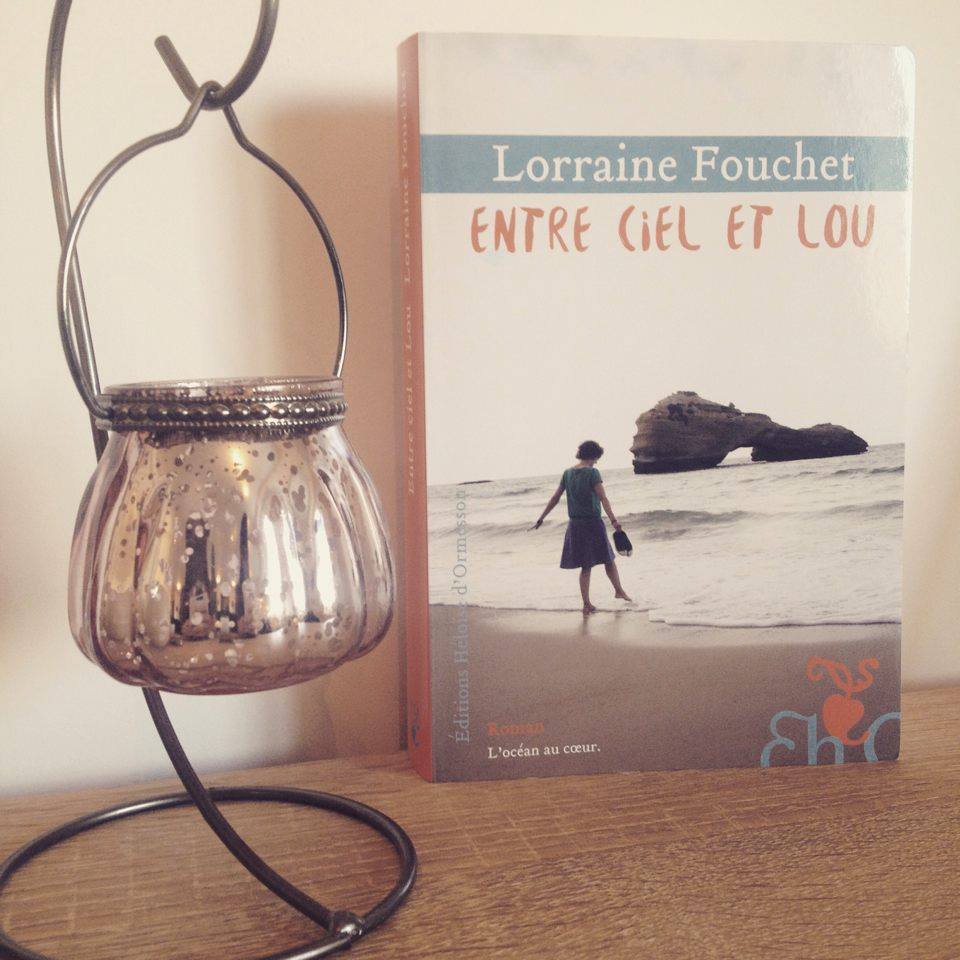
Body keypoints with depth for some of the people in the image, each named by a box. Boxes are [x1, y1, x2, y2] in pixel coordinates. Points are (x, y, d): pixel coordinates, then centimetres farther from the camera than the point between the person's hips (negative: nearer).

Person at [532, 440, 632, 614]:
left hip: (575, 525, 5)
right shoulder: (592, 472, -10)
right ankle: (619, 590, 28)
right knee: (608, 560, 14)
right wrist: (613, 520, -24)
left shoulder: (567, 473, 6)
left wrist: (541, 518, 17)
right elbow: (603, 498, -19)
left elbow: (555, 498, 10)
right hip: (593, 522, -5)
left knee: (585, 566, 10)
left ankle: (587, 603, 7)